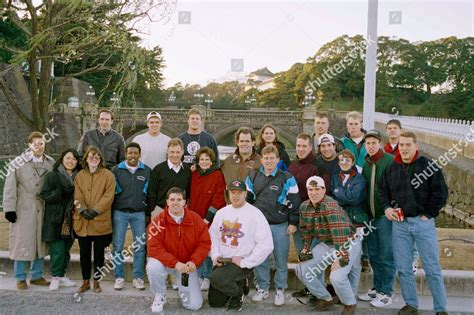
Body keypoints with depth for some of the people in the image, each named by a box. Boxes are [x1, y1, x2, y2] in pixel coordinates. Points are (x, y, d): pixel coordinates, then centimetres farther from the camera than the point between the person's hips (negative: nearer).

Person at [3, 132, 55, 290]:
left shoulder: (51, 163, 6)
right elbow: (10, 187, -6)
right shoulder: (19, 163, -6)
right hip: (24, 210, -4)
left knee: (41, 242, 10)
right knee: (22, 242, 1)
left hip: (43, 209, 4)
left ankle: (37, 275, 23)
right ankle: (20, 278, 13)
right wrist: (9, 208, -10)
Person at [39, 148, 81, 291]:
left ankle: (62, 275, 24)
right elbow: (44, 194, -9)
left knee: (66, 249, 12)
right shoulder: (52, 176, -4)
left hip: (71, 220, 5)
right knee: (57, 250, -5)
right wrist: (61, 193, -21)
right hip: (56, 220, -4)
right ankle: (55, 277, 9)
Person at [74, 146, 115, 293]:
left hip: (101, 222, -2)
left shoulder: (108, 175, -1)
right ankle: (86, 281, 24)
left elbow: (108, 196, -9)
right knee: (84, 252, 11)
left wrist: (95, 210, -18)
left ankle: (97, 281, 21)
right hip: (82, 221, 3)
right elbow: (78, 196, 0)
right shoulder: (80, 175, 8)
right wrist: (83, 210, -16)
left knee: (99, 252, 7)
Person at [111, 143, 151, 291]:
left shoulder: (147, 171, 5)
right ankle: (119, 277, 11)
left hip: (139, 213, 0)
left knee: (140, 247, 2)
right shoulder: (117, 170, 5)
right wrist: (111, 211, 3)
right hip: (120, 212, 0)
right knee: (118, 246, 0)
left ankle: (138, 277, 11)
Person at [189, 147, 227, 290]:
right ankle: (199, 277, 21)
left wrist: (208, 218, -13)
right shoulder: (194, 175, 11)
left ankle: (207, 278, 12)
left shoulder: (217, 175, -6)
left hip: (209, 220, -5)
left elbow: (218, 198, -10)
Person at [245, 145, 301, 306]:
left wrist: (293, 223, -5)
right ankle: (262, 288, 23)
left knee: (281, 260, 6)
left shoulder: (287, 178, -3)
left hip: (280, 226, -3)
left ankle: (280, 290, 20)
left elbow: (294, 202, -3)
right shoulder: (252, 177, 7)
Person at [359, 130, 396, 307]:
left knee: (386, 257, 2)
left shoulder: (391, 161, -10)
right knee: (374, 256, 15)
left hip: (386, 215, -6)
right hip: (371, 217, 6)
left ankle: (386, 293, 13)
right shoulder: (364, 164, 10)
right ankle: (377, 289, 28)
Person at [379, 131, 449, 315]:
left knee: (432, 268, 1)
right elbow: (383, 190, 17)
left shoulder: (428, 166, -3)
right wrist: (386, 208, 0)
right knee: (403, 268, 8)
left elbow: (441, 193, -5)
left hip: (423, 222, -4)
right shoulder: (391, 168, 8)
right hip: (399, 223, 4)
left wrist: (428, 214, -7)